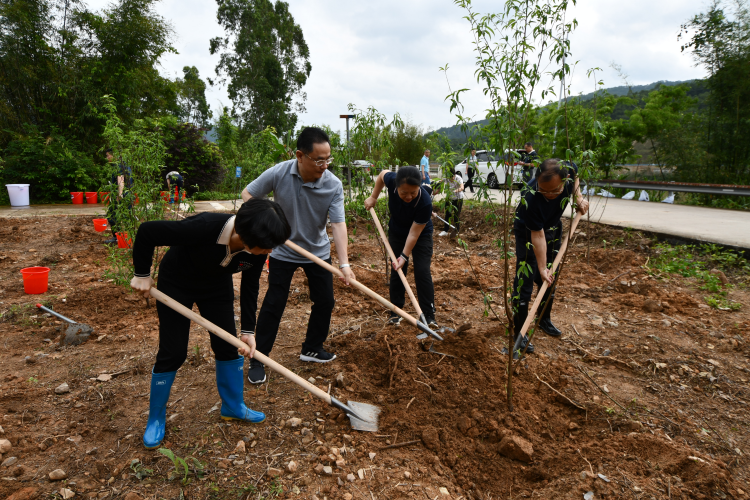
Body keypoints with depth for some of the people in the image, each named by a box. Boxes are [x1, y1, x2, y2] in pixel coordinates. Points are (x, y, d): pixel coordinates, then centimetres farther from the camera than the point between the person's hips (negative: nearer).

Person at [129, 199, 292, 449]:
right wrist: (142, 274, -19)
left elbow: (249, 287, -10)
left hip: (217, 284, 5)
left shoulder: (258, 248, -25)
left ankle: (233, 406, 27)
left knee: (228, 345, 6)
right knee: (172, 352, -1)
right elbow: (147, 231, -30)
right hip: (177, 283, -4)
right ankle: (155, 419, 22)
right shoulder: (205, 227, -42)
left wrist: (248, 330, -13)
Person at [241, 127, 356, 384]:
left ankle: (312, 348, 30)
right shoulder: (278, 173, -21)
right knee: (273, 304, 0)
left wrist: (344, 263, -35)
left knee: (325, 301, 7)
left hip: (318, 251, 2)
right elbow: (248, 193, -7)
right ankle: (258, 359, 15)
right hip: (283, 250, -2)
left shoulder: (333, 185, -20)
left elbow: (338, 224, -26)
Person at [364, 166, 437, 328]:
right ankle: (396, 312, 14)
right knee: (396, 271, 3)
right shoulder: (391, 180, -30)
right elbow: (382, 174, -3)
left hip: (421, 234, -3)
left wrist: (404, 256, -29)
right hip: (396, 232, 3)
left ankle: (429, 315, -2)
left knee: (422, 271, -11)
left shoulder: (425, 202, -39)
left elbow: (414, 233, -30)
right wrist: (373, 197, -2)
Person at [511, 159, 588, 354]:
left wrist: (579, 196, -10)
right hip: (528, 230, -5)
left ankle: (544, 320, 34)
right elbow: (537, 236, -31)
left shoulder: (568, 171, -27)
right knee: (524, 280, -10)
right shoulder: (531, 199, -40)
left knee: (550, 278, 14)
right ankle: (519, 332, 1)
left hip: (553, 228, 6)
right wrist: (542, 268, -27)